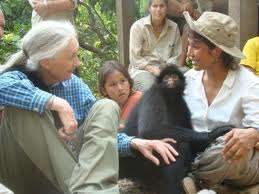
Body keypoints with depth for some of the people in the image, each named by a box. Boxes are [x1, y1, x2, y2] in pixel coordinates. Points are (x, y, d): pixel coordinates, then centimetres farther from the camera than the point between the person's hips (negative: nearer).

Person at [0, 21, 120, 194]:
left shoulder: (75, 85, 3)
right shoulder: (21, 77, -8)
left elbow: (102, 132, 2)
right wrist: (56, 103, -37)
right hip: (24, 174, -4)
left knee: (106, 107, -11)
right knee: (22, 107, -27)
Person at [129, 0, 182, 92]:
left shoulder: (174, 27, 6)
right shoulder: (138, 27, -2)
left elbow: (177, 56, 8)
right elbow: (135, 58, -6)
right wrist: (152, 69, -21)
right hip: (142, 68, -3)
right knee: (149, 87, -36)